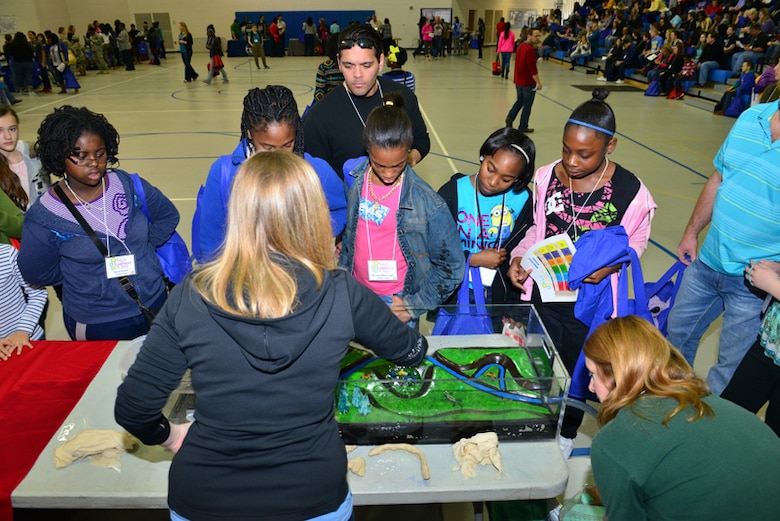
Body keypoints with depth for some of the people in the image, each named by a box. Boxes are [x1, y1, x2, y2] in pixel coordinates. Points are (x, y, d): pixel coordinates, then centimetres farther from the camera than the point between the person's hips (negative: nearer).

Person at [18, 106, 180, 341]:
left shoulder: (126, 184, -8)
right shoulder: (43, 216, -16)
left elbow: (168, 215, 6)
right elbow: (37, 274, -4)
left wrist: (142, 247, 0)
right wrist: (86, 266, -2)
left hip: (156, 305, 3)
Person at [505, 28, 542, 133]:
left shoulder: (520, 46, 7)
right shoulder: (530, 50, -20)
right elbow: (532, 68, -23)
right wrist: (538, 82, -18)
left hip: (518, 80, 8)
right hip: (528, 82, -8)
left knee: (520, 101, 23)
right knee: (527, 105, 5)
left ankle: (510, 117, 6)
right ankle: (523, 128, 12)